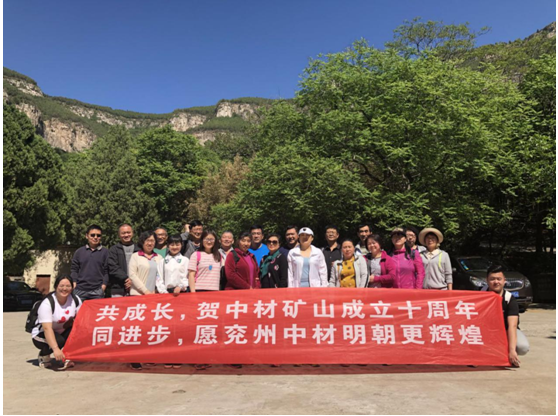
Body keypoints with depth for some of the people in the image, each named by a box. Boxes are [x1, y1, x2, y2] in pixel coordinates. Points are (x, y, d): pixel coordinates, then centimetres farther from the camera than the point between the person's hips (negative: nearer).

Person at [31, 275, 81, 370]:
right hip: (42, 334, -4)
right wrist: (55, 348, -45)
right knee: (59, 340, -34)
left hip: (62, 332, 5)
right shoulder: (47, 303, -24)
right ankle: (43, 355, 0)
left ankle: (66, 358, -7)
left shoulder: (76, 300, -9)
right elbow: (47, 328, -34)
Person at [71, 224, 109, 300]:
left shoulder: (105, 252, 5)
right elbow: (74, 269, 11)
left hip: (97, 291, -2)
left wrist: (103, 285, -6)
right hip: (80, 290, 2)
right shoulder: (79, 252, 11)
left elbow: (107, 271, 2)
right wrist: (74, 283, 1)